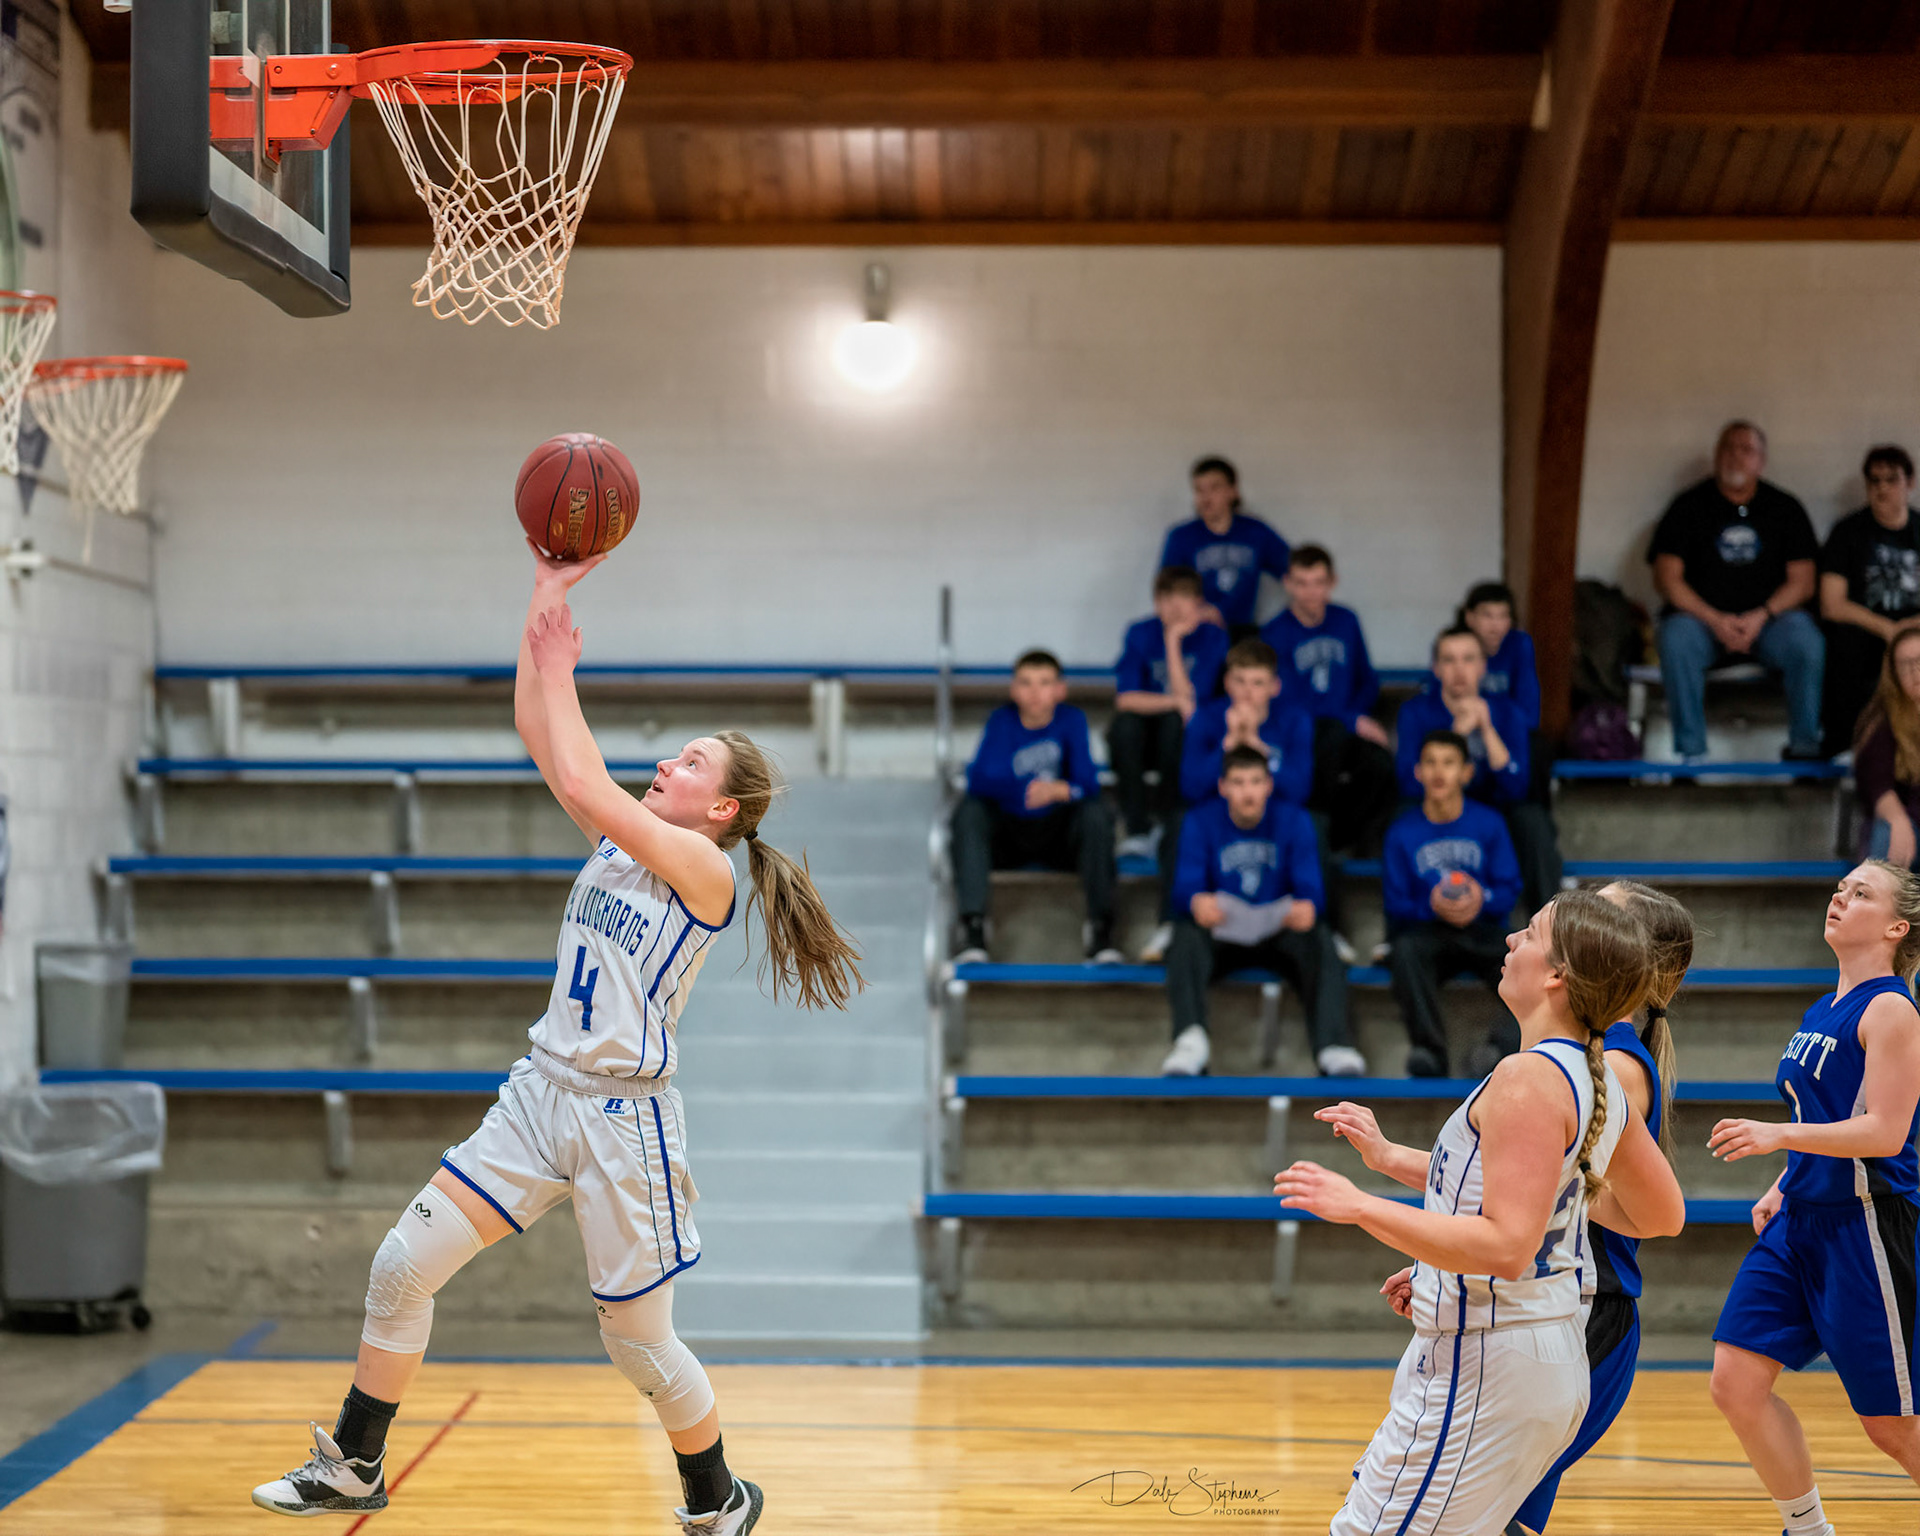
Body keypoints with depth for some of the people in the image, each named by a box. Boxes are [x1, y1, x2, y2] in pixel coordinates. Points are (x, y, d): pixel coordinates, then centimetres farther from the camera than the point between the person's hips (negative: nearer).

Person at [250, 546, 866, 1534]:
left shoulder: (707, 867, -11)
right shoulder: (619, 840, 10)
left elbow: (580, 783, -21)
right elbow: (536, 733, 6)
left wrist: (560, 665, -10)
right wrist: (546, 598, -1)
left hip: (624, 1118, -7)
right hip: (542, 1092, 7)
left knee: (639, 1345, 3)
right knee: (402, 1267, 2)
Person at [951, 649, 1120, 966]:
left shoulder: (1071, 720, -8)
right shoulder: (1001, 721, -9)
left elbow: (1088, 784, -16)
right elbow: (978, 781, -22)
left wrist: (1058, 790, -40)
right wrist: (1022, 789, -42)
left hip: (1058, 837, 0)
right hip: (1006, 837, 0)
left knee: (1096, 812, -28)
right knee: (968, 811, -27)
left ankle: (1101, 930, -27)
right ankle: (972, 928, -32)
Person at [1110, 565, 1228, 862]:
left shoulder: (1213, 637, -9)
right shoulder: (1140, 634, -6)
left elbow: (1187, 696, -19)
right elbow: (1125, 698, -17)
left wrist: (1173, 642, -22)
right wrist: (1174, 701, -30)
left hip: (1187, 742, -1)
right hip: (1141, 745, 1)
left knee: (1174, 722, -34)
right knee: (1125, 723, -32)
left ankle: (1168, 822, -19)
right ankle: (1137, 830, -28)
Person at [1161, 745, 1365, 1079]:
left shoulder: (1294, 820, 0)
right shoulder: (1200, 822, -2)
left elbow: (1309, 884, -11)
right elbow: (1186, 882, -15)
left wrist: (1307, 907, -38)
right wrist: (1197, 901, -42)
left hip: (1280, 931, 0)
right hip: (1221, 931, 0)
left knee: (1318, 940, -32)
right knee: (1186, 935, -33)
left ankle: (1333, 1044, -47)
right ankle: (1191, 1039, -49)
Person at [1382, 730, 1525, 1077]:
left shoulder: (1489, 823, 6)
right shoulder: (1403, 833, 4)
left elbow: (1510, 889, 3)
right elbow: (1395, 903, 1)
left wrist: (1482, 900, -20)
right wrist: (1432, 907, -20)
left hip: (1483, 930, 1)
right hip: (1428, 932, -1)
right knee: (1404, 950, -36)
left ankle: (1500, 1047, -32)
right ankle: (1428, 1050, -32)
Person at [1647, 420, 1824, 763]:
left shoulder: (1785, 508, 9)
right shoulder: (1689, 505, 5)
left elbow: (1802, 581, 4)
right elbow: (1666, 578, -2)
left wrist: (1761, 617, -15)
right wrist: (1714, 620, -16)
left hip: (1768, 617, 1)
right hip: (1700, 615, -1)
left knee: (1807, 641, -30)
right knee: (1676, 640, -33)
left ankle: (1804, 746, -16)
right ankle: (1690, 752, -27)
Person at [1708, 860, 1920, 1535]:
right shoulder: (1823, 1012, 14)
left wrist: (1777, 1136, -26)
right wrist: (1781, 1188, 13)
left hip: (1864, 1227, -8)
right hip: (1800, 1222, 8)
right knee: (1736, 1383, 0)